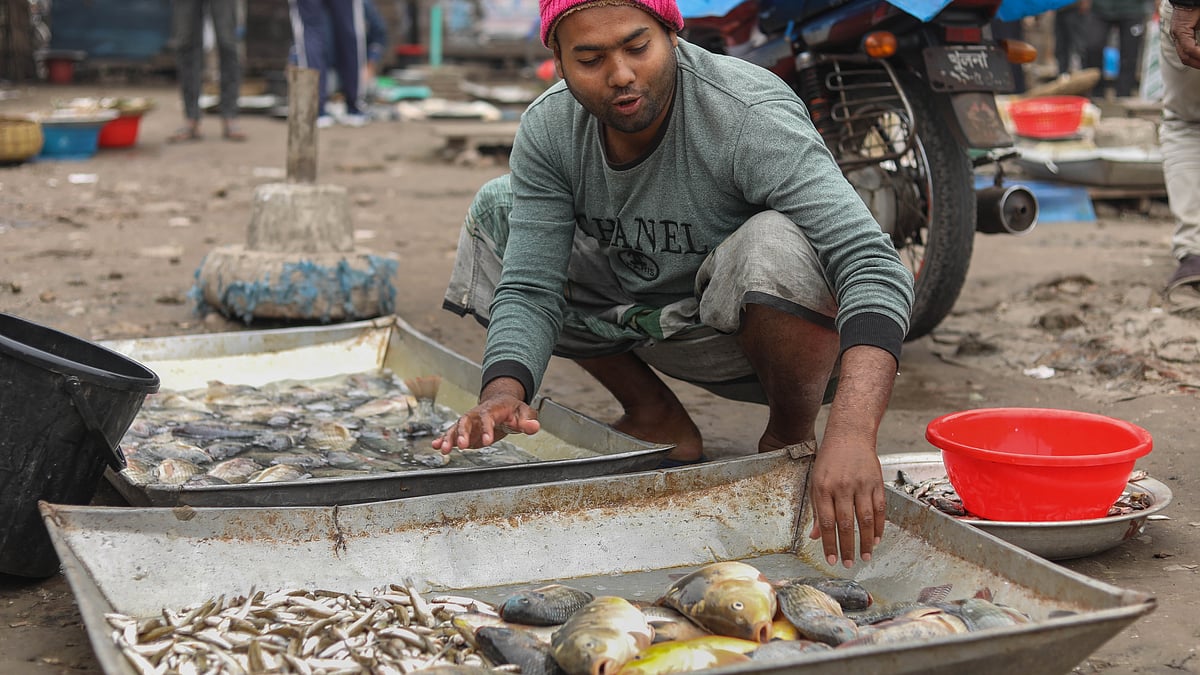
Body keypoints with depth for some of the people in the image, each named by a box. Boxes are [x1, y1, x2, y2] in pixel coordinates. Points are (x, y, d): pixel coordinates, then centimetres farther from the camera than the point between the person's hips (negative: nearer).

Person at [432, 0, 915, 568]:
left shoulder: (752, 119, -30)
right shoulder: (548, 127, -14)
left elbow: (874, 268, -40)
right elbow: (529, 290, -16)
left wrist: (851, 434, -55)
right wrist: (503, 393, -39)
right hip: (644, 320, 5)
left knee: (778, 244, -38)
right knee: (495, 212, -4)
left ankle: (793, 434, -6)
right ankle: (654, 416, 6)